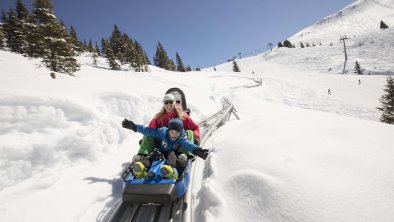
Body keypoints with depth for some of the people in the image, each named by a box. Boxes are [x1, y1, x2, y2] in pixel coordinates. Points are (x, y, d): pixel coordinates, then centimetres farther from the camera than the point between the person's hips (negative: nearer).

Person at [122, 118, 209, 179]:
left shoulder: (181, 139, -13)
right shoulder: (163, 132, -4)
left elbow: (188, 144, -35)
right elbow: (148, 131, 3)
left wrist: (195, 149, -58)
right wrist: (134, 127, 1)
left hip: (174, 159, -4)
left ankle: (173, 174, -71)